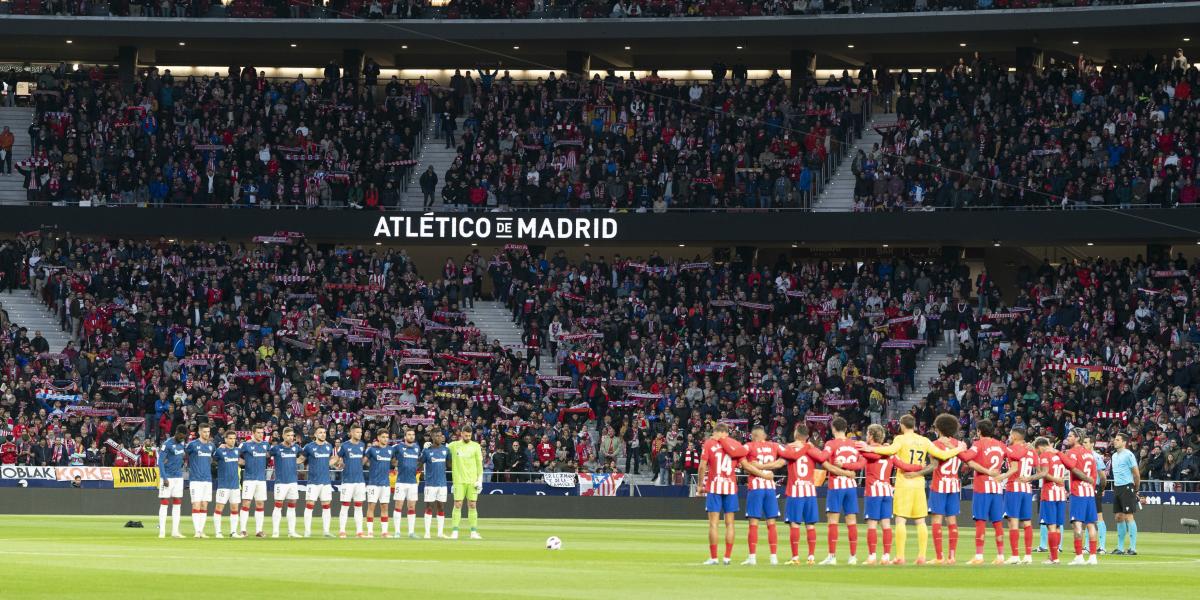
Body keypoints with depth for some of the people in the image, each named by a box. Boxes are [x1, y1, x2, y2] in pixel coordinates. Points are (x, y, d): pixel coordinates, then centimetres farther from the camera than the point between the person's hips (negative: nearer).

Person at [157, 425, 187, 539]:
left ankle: (175, 531, 9)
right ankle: (162, 532, -4)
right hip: (167, 477, -7)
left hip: (178, 477, 7)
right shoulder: (167, 444, -13)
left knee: (177, 504, 6)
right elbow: (160, 461, -16)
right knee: (164, 503, -5)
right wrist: (164, 478, -20)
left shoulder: (182, 443, 7)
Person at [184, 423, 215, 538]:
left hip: (207, 480, 6)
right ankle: (197, 531, -9)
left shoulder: (211, 445, 12)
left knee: (204, 506, 6)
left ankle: (202, 531, 10)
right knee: (196, 505, -9)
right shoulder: (192, 444, -5)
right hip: (195, 480, -6)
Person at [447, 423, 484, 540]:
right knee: (457, 505, -5)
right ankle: (454, 532, -4)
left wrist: (480, 480, 0)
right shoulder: (454, 445, 4)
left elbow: (479, 464, 6)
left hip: (472, 481, 1)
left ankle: (474, 532, 5)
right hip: (459, 481, -1)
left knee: (472, 505, 2)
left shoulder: (476, 446, 5)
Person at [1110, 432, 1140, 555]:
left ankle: (1133, 548, -9)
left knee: (1128, 517, -10)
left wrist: (1136, 489, -1)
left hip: (1127, 487, -8)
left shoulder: (1128, 455, -9)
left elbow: (1136, 473, -9)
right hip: (1117, 488, 8)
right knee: (1119, 518, 8)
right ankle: (1120, 548, 13)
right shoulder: (1114, 456, 15)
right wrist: (1115, 487, 17)